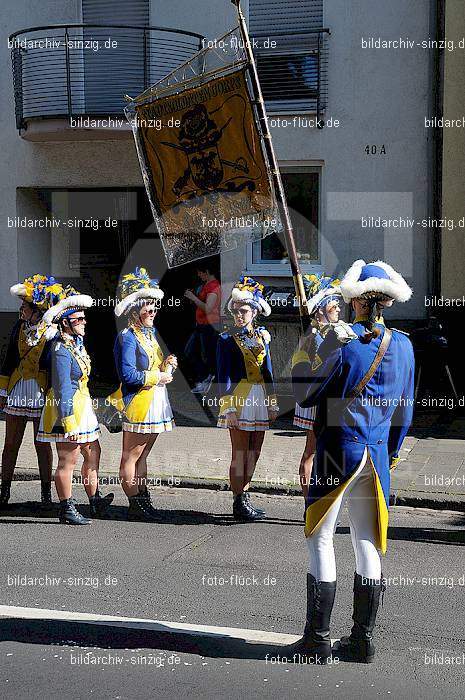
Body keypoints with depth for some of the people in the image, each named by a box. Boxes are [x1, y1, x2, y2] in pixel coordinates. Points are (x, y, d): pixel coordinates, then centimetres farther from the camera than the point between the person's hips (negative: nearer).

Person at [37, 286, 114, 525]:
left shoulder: (76, 342, 10)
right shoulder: (61, 350, -19)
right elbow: (62, 389, -21)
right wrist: (68, 423, -22)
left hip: (82, 406, 10)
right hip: (68, 409, -10)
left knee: (93, 455, 15)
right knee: (67, 461, -1)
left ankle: (95, 503, 25)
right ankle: (67, 510, 8)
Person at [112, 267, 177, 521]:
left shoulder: (151, 333, 14)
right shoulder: (128, 337, -14)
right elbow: (128, 375, -23)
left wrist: (166, 364, 3)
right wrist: (157, 377, -16)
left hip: (155, 403, 9)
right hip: (138, 404, -9)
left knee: (142, 455, 15)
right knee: (131, 456, 0)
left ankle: (143, 501, 21)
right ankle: (134, 505, 4)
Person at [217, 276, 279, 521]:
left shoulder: (262, 336, 12)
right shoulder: (227, 339, -3)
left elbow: (268, 371, 16)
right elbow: (223, 376, -6)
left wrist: (272, 403, 12)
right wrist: (228, 407, -14)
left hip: (260, 399, 6)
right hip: (239, 397, -6)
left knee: (254, 452, 10)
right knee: (240, 454, -2)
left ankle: (244, 497, 20)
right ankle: (240, 503, 4)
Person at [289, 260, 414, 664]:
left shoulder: (342, 339, -12)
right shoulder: (403, 345, 6)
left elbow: (306, 395, -8)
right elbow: (405, 407, 13)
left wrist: (301, 358, 11)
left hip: (338, 449, -5)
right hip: (378, 454, 5)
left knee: (321, 539, 2)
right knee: (368, 543, 11)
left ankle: (318, 641, 3)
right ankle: (363, 641, 15)